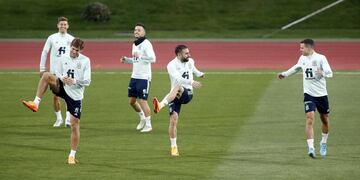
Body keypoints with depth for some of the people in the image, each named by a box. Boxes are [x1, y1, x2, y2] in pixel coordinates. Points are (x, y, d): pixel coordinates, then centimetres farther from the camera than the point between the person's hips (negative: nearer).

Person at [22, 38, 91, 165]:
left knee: (75, 125, -4)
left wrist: (74, 81, -22)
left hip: (76, 95, -2)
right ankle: (36, 103, -27)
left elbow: (87, 81, -7)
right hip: (62, 88, 2)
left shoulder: (85, 61, -4)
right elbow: (58, 74, 12)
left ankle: (72, 155, 7)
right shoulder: (64, 58, 5)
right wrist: (62, 78, -11)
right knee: (46, 75, -25)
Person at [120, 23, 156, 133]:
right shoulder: (134, 44, 15)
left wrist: (139, 56, -31)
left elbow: (153, 59, -23)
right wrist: (126, 60, 8)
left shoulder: (146, 44, -12)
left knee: (142, 101, -6)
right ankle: (142, 118, 32)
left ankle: (148, 125, 5)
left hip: (144, 77, -8)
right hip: (134, 76, 8)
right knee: (132, 101, 12)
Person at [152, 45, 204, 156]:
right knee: (173, 120, -12)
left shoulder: (190, 62, 11)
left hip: (187, 94, 1)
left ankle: (161, 105, -54)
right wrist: (191, 82, -38)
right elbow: (178, 78, -27)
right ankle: (173, 147, -1)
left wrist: (200, 74, 24)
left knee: (177, 87, -35)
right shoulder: (172, 65, -8)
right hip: (174, 96, -1)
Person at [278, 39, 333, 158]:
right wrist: (285, 74, 36)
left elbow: (330, 73, -16)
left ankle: (323, 143, 36)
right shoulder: (302, 58, 6)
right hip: (309, 94, 2)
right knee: (310, 119, -16)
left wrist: (323, 73, -37)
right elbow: (296, 68, 28)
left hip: (321, 94, -2)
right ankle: (311, 148, -21)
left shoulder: (320, 58, -10)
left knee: (325, 120, 12)